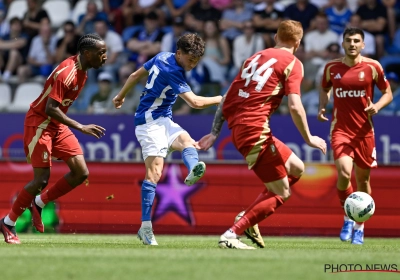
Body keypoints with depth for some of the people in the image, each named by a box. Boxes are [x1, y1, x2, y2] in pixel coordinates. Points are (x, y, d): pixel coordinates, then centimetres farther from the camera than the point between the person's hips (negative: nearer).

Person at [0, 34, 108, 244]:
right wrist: (81, 128, -31)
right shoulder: (66, 72, -25)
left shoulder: (82, 72, 4)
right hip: (39, 124, -9)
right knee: (42, 179, -10)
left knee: (81, 173, -2)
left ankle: (39, 203, 14)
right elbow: (50, 109, -29)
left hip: (57, 125, 9)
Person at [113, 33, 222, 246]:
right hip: (151, 121, -9)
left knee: (187, 141, -16)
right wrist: (221, 99, -8)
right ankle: (146, 226, -18)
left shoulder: (162, 58, 8)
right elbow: (195, 102, -20)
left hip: (164, 121, 9)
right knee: (154, 172, -16)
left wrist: (121, 96, 34)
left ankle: (193, 172, -49)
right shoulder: (172, 72, -19)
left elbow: (135, 75, 20)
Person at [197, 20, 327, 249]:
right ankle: (231, 235, -10)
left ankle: (248, 217, 15)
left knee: (296, 169, 21)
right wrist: (309, 139, 1)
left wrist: (215, 133, 19)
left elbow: (228, 97, 18)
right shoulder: (293, 64, -1)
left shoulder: (256, 57, 21)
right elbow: (295, 106, -11)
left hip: (238, 127, 8)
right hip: (255, 130, -8)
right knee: (281, 194, 0)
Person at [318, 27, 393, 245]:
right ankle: (348, 218, 0)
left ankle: (359, 227, 26)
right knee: (344, 172, -22)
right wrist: (322, 107, 2)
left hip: (364, 131, 0)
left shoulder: (372, 67, -3)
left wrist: (377, 105, -15)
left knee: (362, 178, 8)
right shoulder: (331, 68, 2)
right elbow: (325, 89, 21)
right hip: (340, 129, 0)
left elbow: (388, 93, 5)